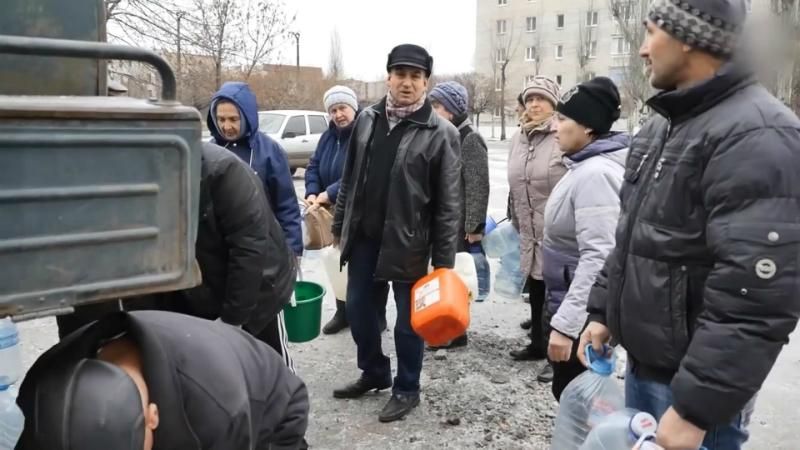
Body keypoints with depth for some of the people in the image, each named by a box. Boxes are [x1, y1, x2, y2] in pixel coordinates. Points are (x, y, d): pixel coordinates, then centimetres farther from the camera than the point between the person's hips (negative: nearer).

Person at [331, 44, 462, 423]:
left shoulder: (440, 133, -10)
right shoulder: (367, 120, 5)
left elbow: (448, 203, -10)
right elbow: (350, 179, 12)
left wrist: (444, 260, -12)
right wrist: (340, 225, 13)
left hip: (408, 243, -5)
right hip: (364, 237, 5)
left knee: (408, 319, 8)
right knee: (358, 310, 15)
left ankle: (406, 389, 28)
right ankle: (374, 373, 38)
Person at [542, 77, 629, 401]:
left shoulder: (596, 174, -23)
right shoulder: (586, 167, 9)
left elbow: (598, 257, -30)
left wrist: (565, 323, -31)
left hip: (583, 315, -10)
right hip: (573, 306, 10)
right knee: (572, 396, 22)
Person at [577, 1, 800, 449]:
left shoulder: (756, 136, -21)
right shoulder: (662, 124, 8)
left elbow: (756, 297, -27)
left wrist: (696, 408, -25)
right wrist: (602, 311, 13)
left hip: (690, 383, -8)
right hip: (641, 364, 8)